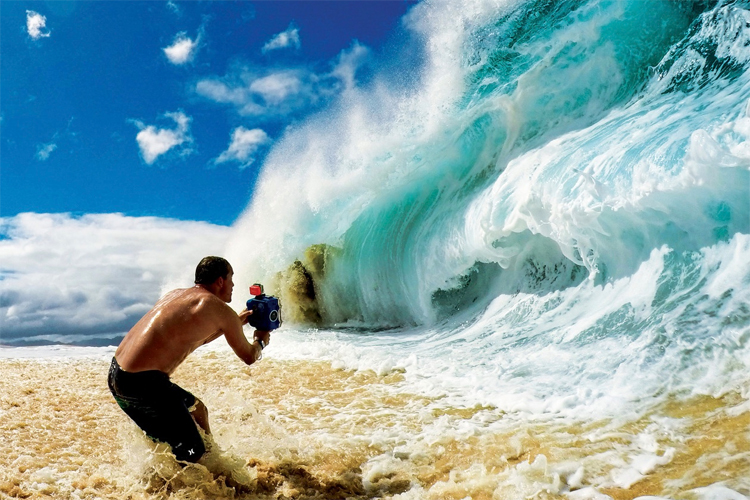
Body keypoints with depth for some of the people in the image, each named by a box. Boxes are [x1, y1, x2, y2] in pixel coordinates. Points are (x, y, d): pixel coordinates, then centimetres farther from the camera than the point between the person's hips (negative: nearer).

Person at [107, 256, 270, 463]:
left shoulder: (176, 294, 16)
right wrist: (260, 341, 28)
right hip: (141, 383, -9)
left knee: (196, 409, 26)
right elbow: (249, 357, 6)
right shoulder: (220, 310, -7)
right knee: (192, 454, 1)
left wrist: (236, 323, 37)